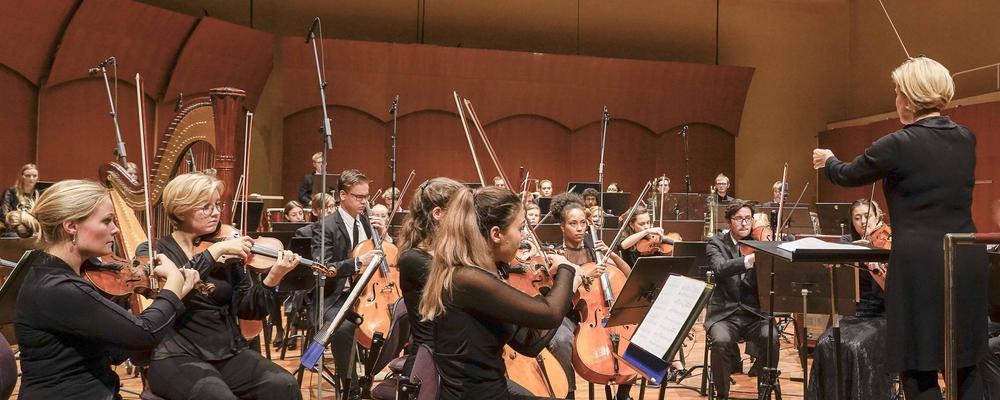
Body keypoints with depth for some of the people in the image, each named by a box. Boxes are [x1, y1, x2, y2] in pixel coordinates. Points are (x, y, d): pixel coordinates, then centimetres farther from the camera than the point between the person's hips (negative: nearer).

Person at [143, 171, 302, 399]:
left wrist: (273, 277, -16)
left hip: (229, 352, 4)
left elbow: (248, 309, 1)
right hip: (178, 357, -3)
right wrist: (215, 250, -22)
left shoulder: (226, 253, 10)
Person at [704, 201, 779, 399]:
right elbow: (720, 269, -21)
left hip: (755, 313, 2)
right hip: (724, 314, -2)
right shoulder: (716, 244, 2)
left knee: (771, 338, -28)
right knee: (721, 341, -32)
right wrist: (749, 259, -38)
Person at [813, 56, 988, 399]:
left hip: (921, 267, -7)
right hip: (967, 263, 7)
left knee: (919, 371, 2)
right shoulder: (966, 139, 7)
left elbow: (849, 176, 5)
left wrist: (828, 161, 28)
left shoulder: (898, 145, -11)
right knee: (966, 366, 15)